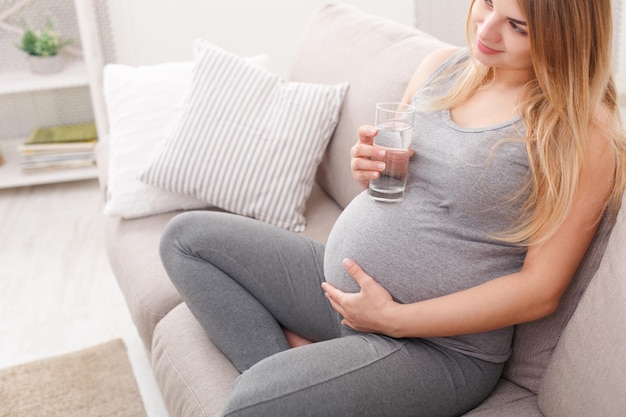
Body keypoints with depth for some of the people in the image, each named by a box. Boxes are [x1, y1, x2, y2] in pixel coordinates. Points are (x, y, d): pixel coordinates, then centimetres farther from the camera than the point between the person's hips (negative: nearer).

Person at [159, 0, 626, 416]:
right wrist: (370, 166, -9)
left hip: (439, 343, -8)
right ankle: (294, 359, -4)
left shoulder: (582, 131, -14)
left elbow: (540, 290, -16)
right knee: (186, 236, 7)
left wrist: (392, 318, -18)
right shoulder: (442, 65, 4)